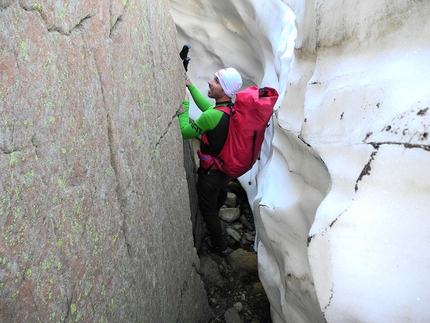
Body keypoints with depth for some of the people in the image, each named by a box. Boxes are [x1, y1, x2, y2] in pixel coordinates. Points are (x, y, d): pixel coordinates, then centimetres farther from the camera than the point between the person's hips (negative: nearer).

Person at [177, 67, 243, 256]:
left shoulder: (212, 116, -33)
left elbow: (185, 132, -21)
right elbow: (207, 107, 7)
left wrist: (184, 105, -13)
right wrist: (190, 86, 5)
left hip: (211, 172, -8)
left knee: (208, 210, 16)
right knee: (218, 201, 33)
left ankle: (220, 246, 34)